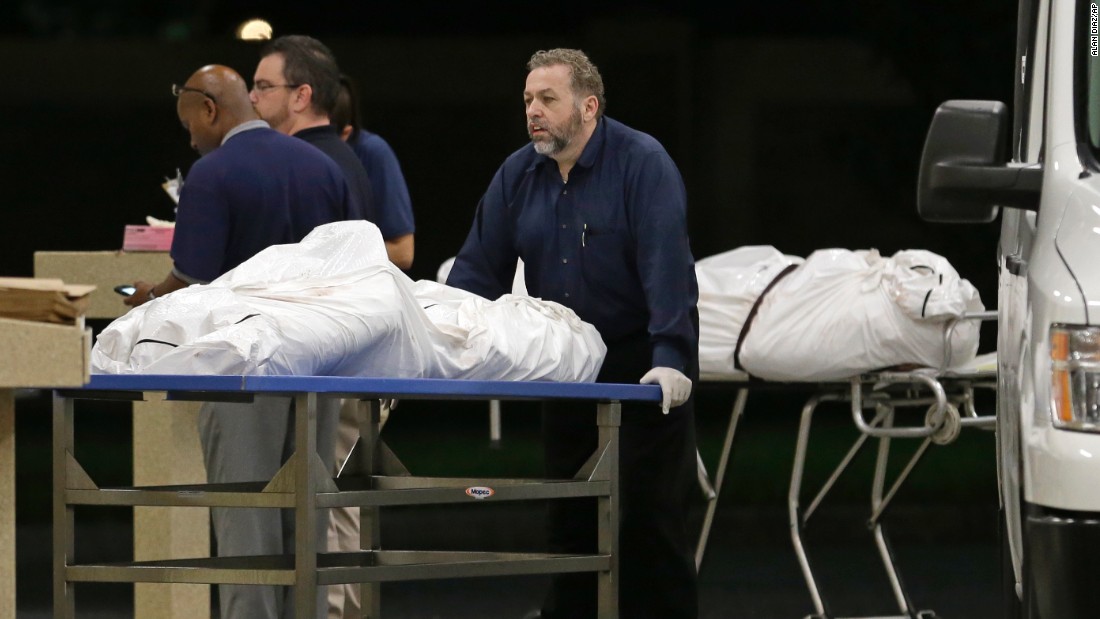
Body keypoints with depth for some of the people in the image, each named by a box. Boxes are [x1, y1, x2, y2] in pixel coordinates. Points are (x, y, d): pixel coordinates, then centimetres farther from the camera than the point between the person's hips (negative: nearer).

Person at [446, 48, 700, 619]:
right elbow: (478, 268, 4)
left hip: (644, 364, -6)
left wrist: (670, 358, -31)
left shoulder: (642, 164, -13)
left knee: (651, 516, -4)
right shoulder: (518, 175, 4)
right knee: (570, 520, 8)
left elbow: (667, 265, -22)